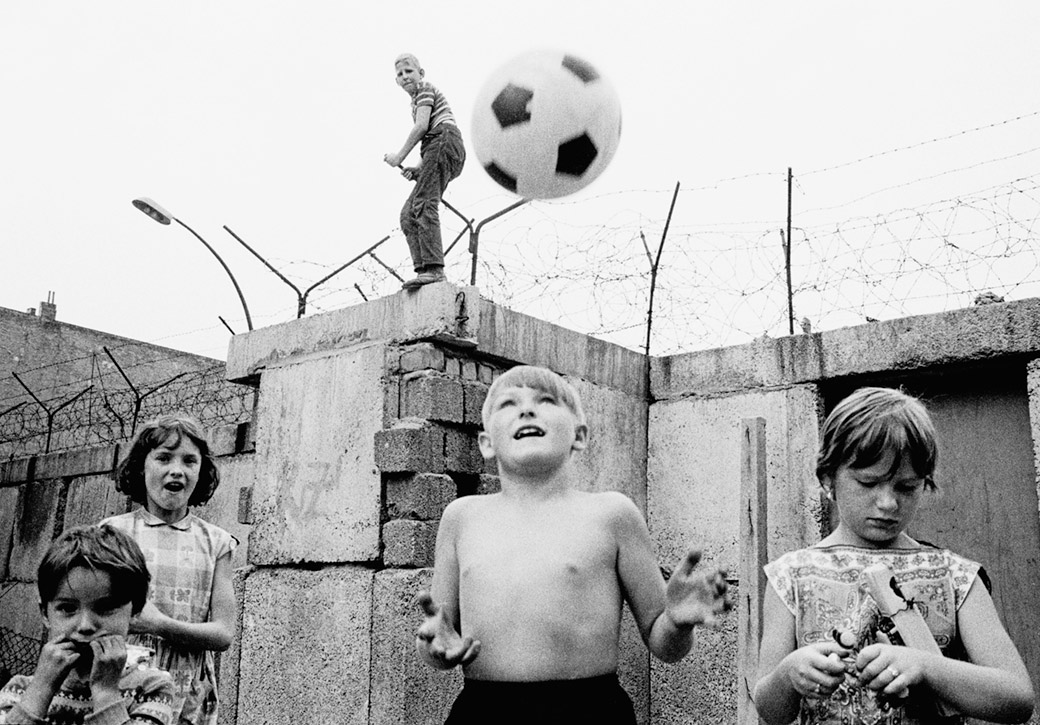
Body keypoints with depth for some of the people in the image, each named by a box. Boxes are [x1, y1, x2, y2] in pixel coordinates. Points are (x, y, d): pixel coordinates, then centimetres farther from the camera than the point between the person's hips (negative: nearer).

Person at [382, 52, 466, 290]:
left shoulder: (425, 89, 8)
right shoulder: (416, 101, 35)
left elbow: (422, 126, -7)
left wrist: (400, 156, -3)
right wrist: (417, 169, 13)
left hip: (444, 141, -10)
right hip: (438, 149, 10)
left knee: (424, 203, -24)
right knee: (408, 214, 3)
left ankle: (433, 268, -36)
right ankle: (423, 267, -11)